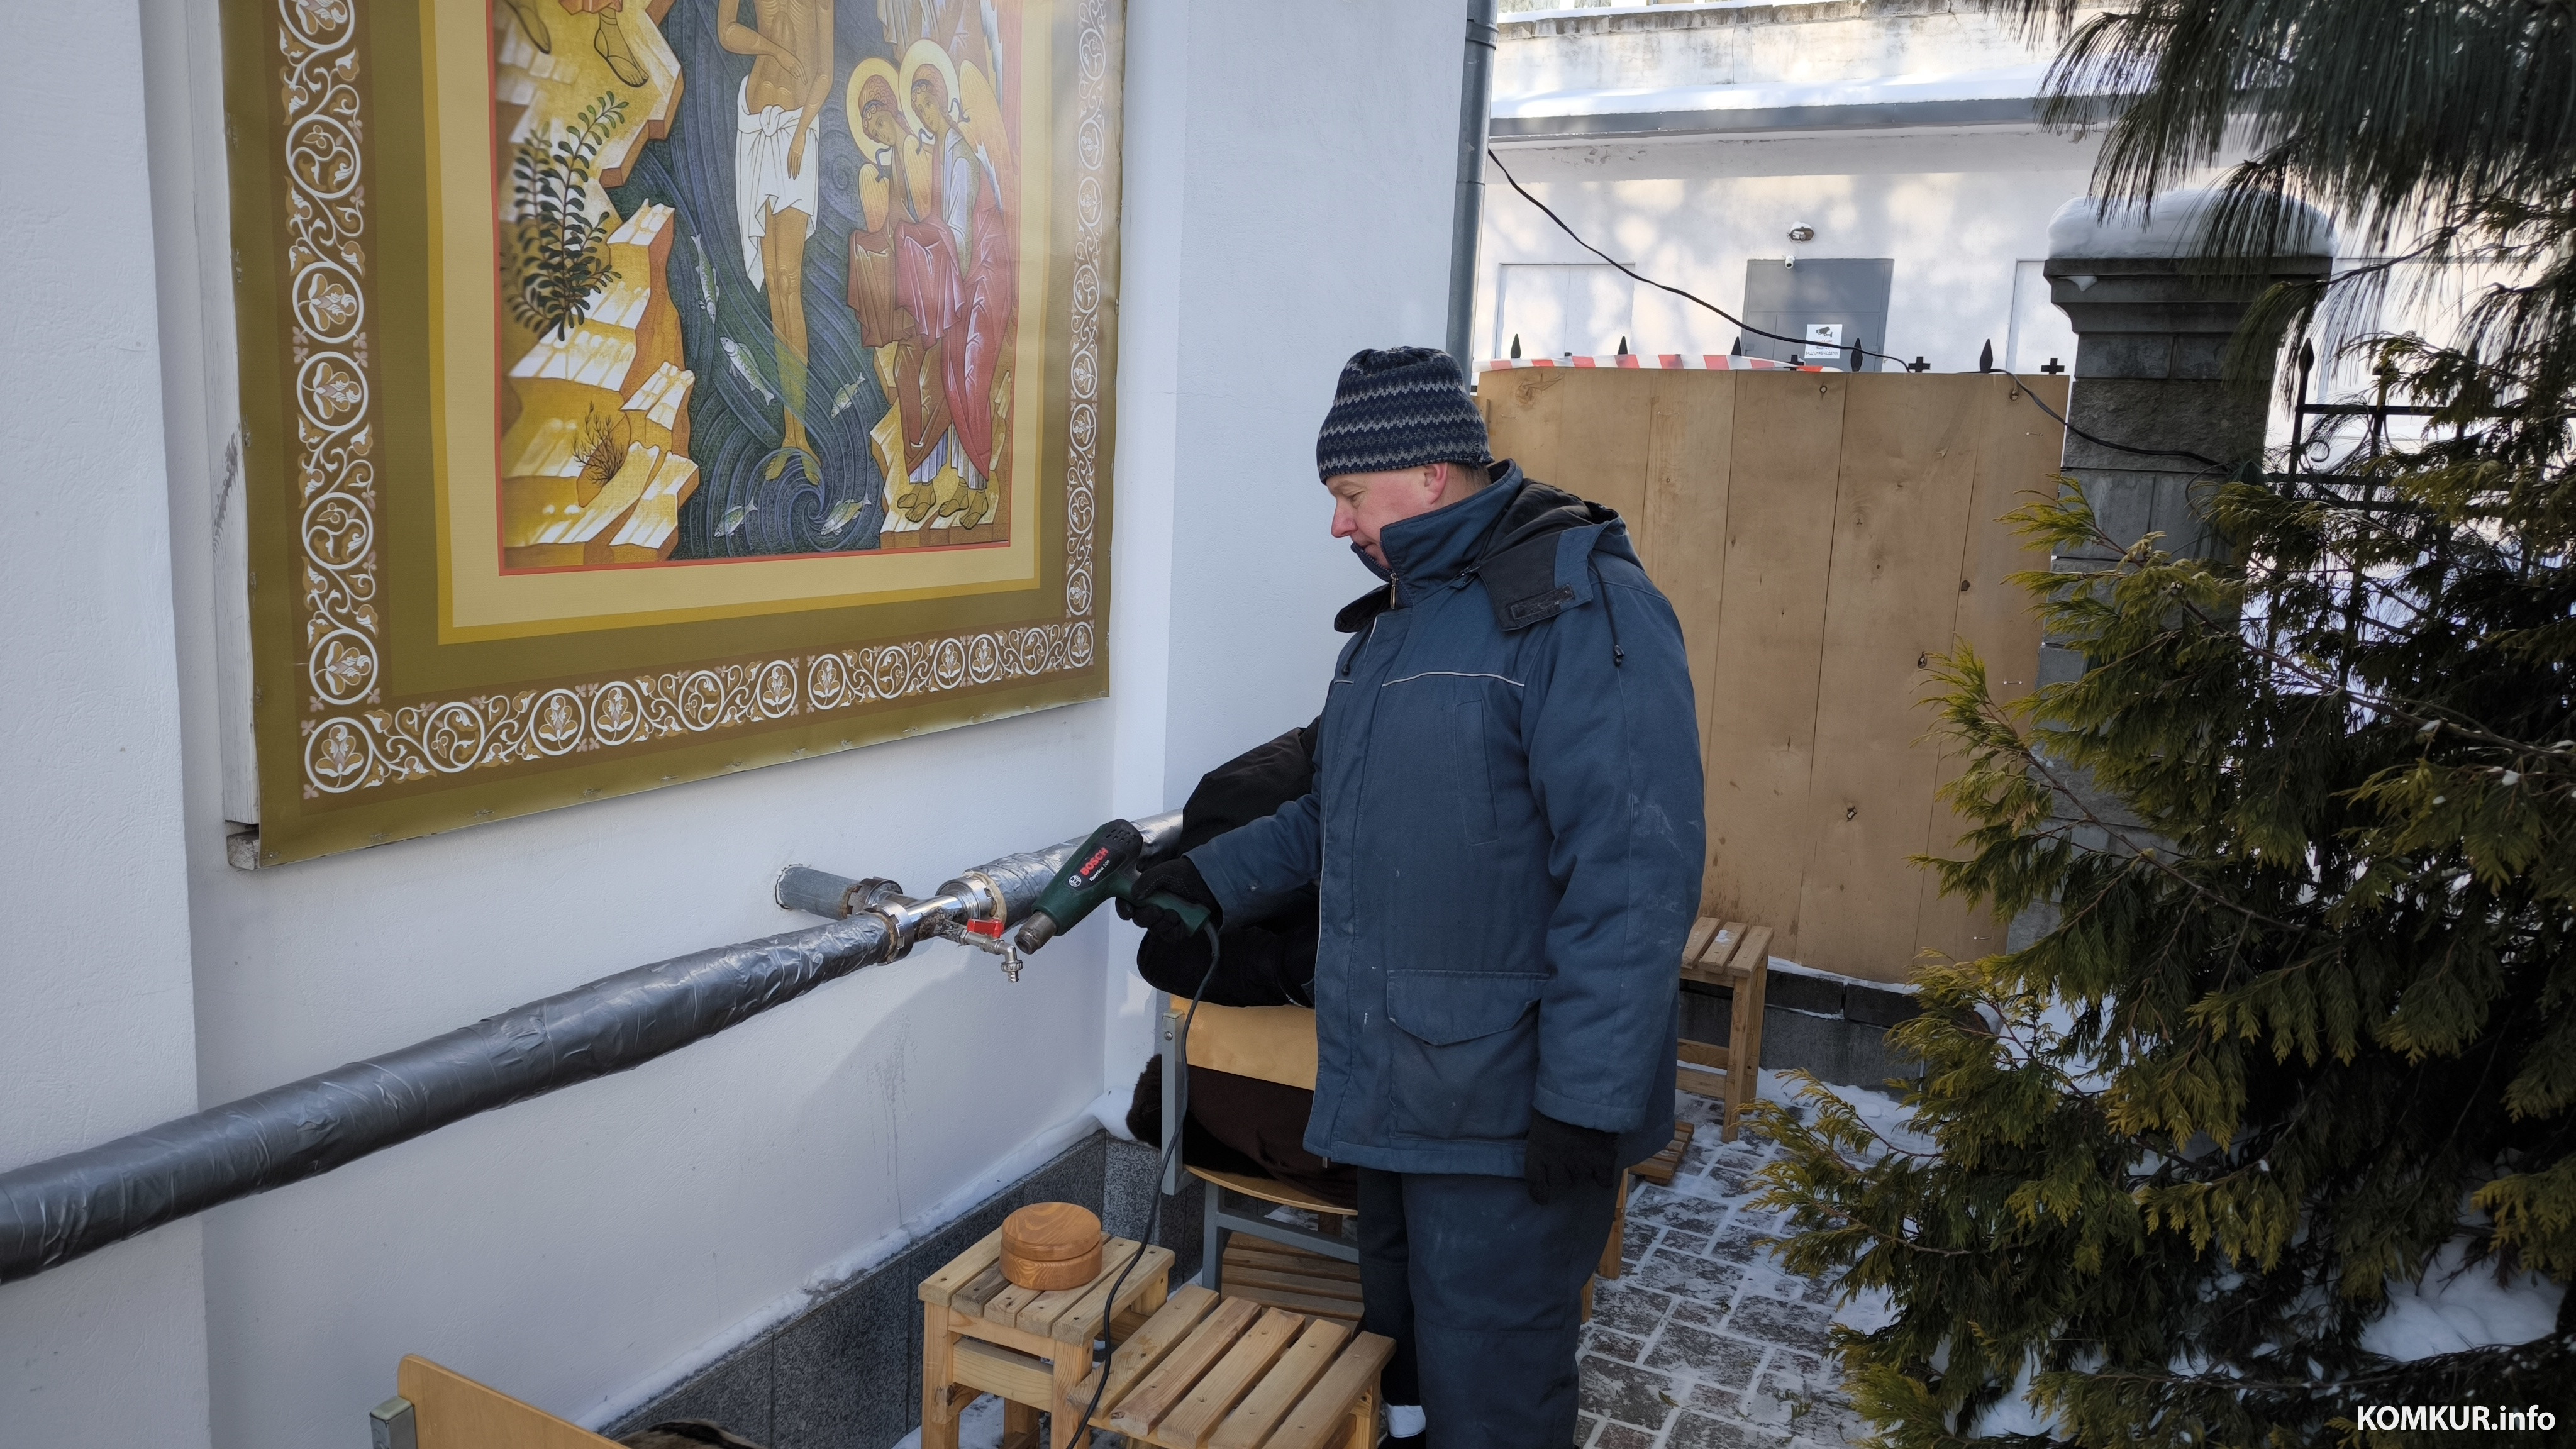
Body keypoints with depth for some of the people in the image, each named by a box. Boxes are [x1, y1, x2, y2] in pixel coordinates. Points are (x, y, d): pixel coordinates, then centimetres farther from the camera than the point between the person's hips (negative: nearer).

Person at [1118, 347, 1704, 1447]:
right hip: (1393, 1094, 9)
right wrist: (1215, 876, 13)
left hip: (1507, 1115, -9)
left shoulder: (1580, 606, -17)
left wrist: (1588, 1101, -24)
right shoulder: (1398, 612, 14)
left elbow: (1632, 876, -23)